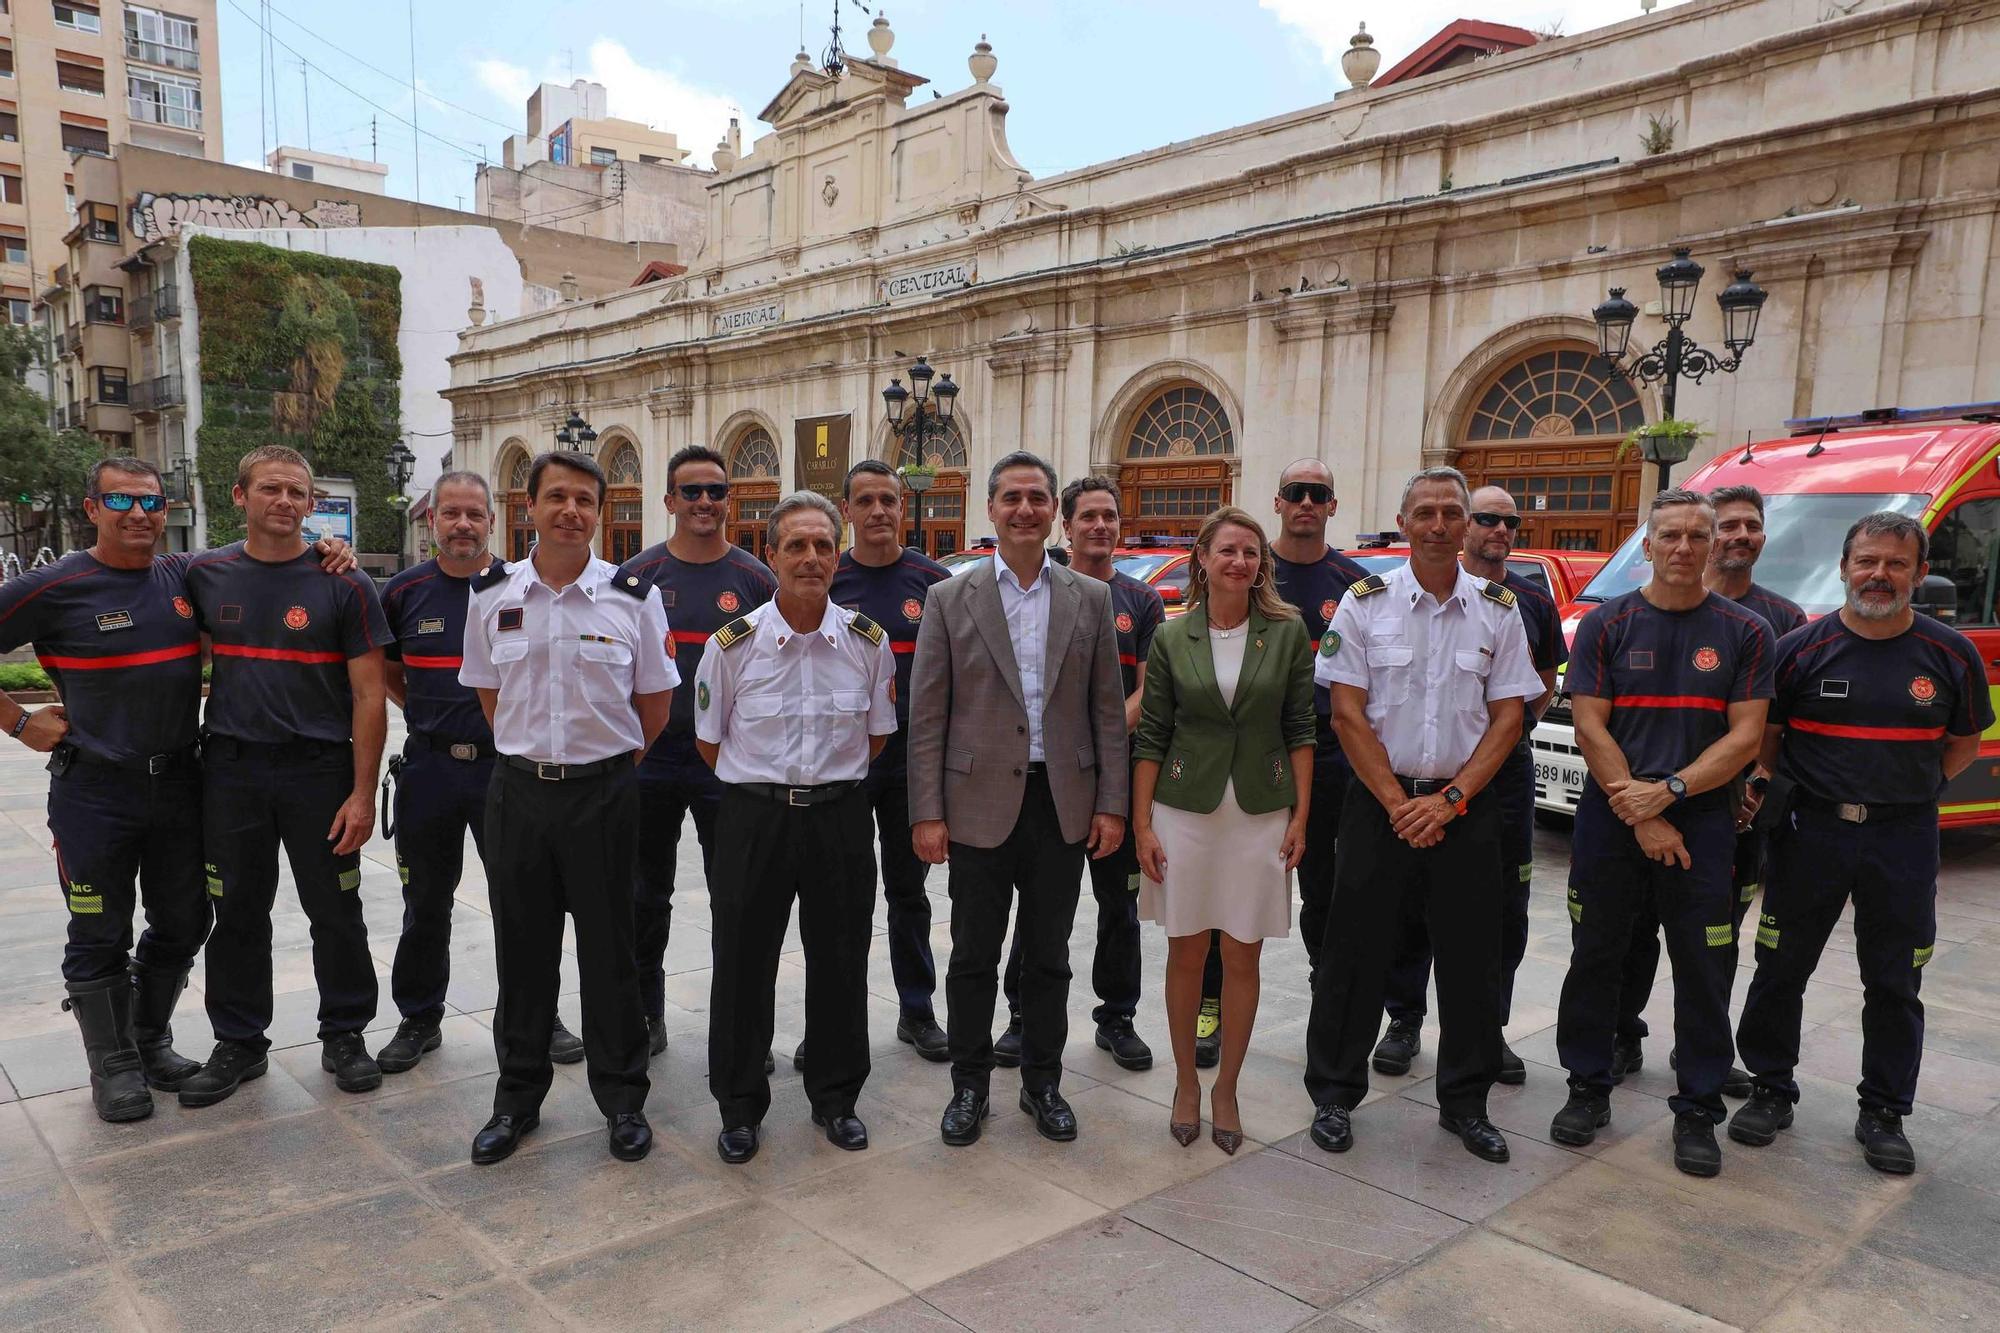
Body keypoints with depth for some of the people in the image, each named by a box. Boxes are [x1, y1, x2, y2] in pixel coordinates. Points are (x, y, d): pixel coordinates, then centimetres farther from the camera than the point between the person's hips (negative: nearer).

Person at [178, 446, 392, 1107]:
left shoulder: (344, 584, -5)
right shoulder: (204, 575, 4)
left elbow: (369, 695, -7)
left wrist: (363, 793, -11)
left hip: (319, 770, -2)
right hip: (230, 771, 3)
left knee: (336, 914, 7)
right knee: (237, 915, 12)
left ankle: (344, 1035, 24)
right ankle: (238, 1042, 28)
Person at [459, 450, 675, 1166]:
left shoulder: (634, 596, -5)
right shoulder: (491, 595, 2)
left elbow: (655, 703, 3)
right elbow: (488, 692, 14)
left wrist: (608, 763, 7)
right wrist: (531, 753, 12)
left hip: (604, 790, -2)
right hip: (517, 789, 2)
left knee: (609, 951, 7)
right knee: (522, 950, 12)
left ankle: (623, 1098, 22)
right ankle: (517, 1098, 29)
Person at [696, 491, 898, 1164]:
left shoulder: (869, 642, -1)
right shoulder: (734, 643, -6)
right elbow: (709, 742, 5)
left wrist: (832, 782, 11)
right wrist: (763, 787, 9)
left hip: (840, 816, 2)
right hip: (753, 816, -1)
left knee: (840, 963, 11)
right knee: (743, 964, 7)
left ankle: (836, 1097, 30)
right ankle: (739, 1106, 26)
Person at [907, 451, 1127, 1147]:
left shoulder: (1090, 598, 5)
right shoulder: (950, 599, 0)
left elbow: (1108, 709, 5)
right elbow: (926, 716, -2)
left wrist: (1111, 803, 0)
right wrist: (927, 814, -7)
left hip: (1064, 803, 2)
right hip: (980, 803, -1)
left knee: (1048, 955, 13)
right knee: (974, 957, 9)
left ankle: (1042, 1082, 30)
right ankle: (969, 1085, 26)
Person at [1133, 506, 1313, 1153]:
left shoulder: (1287, 631, 0)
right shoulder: (1173, 638, 0)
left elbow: (1300, 730, 2)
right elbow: (1151, 736, 2)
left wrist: (1300, 818, -3)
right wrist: (1142, 825, -3)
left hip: (1260, 814, 0)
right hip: (1185, 810, 0)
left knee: (1242, 957, 7)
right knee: (1186, 954, 9)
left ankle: (1226, 1088, 24)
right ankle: (1186, 1081, 27)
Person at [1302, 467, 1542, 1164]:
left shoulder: (1498, 609, 4)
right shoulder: (1365, 602, -1)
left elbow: (1508, 717, 1)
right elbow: (1348, 714, -5)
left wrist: (1450, 799, -10)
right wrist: (1398, 803, -10)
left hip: (1466, 804, 2)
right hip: (1379, 798, -2)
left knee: (1470, 956, 8)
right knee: (1355, 950, 3)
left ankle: (1465, 1101, 25)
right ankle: (1334, 1093, 18)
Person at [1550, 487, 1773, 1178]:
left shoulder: (1745, 632, 3)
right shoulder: (1607, 624, 2)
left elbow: (1745, 736, -3)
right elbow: (1590, 729, -4)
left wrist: (1669, 791, -15)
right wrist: (1641, 819, -11)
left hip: (1702, 819, 0)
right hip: (1610, 817, 0)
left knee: (1704, 971, 5)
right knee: (1595, 957, 7)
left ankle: (1697, 1109, 20)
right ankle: (1588, 1088, 23)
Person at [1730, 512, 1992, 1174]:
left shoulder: (1951, 655, 0)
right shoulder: (1800, 648, -2)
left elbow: (1965, 742, 11)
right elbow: (1764, 736, 6)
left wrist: (1912, 792, 3)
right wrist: (1774, 797, -2)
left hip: (1903, 838, 1)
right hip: (1811, 829, 0)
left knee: (1895, 984, 10)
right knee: (1781, 969, 7)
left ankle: (1884, 1112, 25)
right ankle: (1772, 1089, 23)